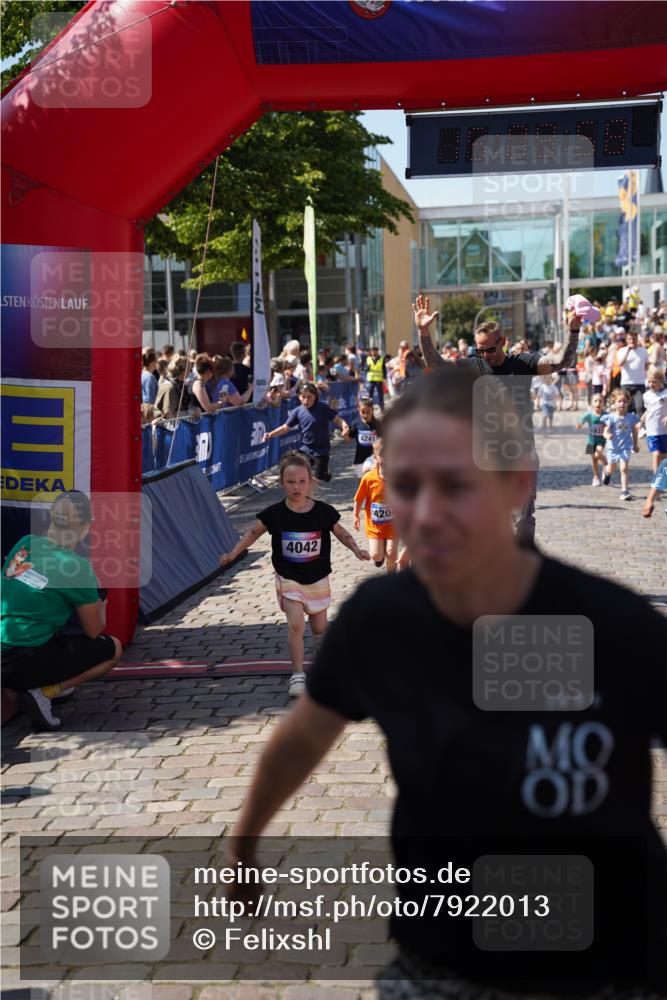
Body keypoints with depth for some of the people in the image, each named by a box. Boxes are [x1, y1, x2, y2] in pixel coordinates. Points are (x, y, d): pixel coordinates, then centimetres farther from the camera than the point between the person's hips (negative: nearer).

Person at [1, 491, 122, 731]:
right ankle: (44, 693, -6)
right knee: (113, 649, 11)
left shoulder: (24, 544, 6)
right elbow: (93, 631, 1)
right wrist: (100, 610, 25)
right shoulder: (76, 567, -11)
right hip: (25, 662, -7)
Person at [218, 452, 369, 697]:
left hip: (318, 579, 1)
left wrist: (356, 549, -13)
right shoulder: (275, 514, -13)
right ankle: (297, 674, -7)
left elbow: (341, 533, 1)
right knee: (295, 624, -16)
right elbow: (254, 532, 0)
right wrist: (233, 554, -4)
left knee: (319, 627, 14)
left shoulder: (323, 512, -13)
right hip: (288, 579, -1)